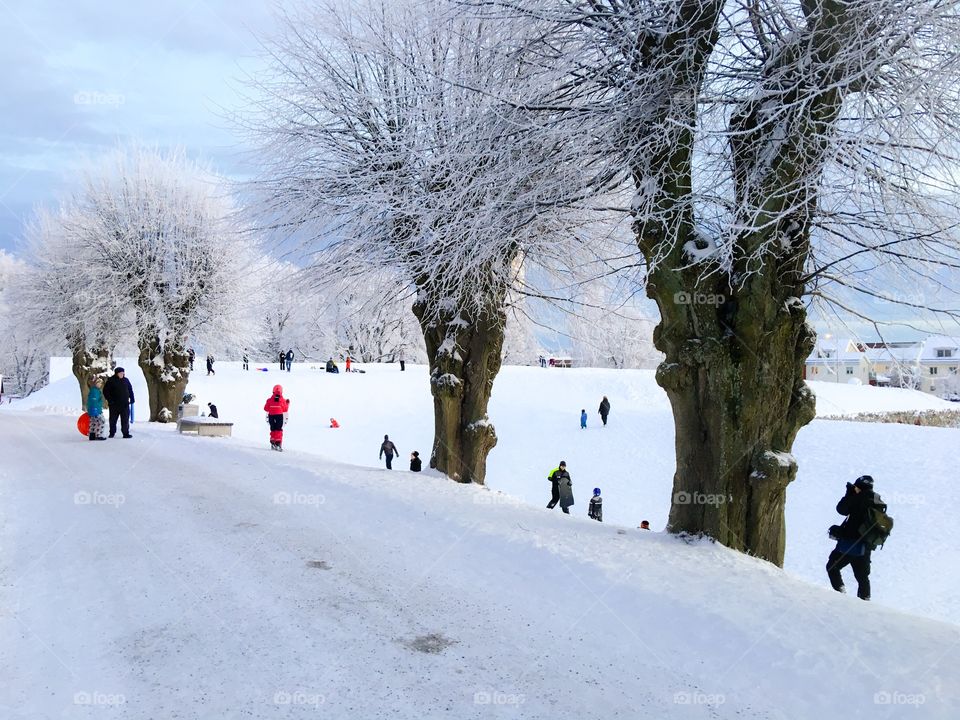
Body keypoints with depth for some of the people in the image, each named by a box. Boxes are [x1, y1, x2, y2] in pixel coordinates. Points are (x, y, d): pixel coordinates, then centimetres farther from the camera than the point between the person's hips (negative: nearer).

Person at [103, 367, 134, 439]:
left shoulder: (126, 380, 8)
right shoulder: (111, 381, -3)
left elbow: (130, 390, 17)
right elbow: (105, 391, 0)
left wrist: (131, 398, 11)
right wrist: (109, 400, -8)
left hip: (125, 404, 2)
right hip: (114, 404, -2)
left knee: (125, 419, -1)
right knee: (113, 419, 7)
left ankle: (126, 433, 2)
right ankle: (112, 433, 20)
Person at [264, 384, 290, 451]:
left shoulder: (270, 400, -4)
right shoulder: (283, 400, -7)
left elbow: (266, 409, 1)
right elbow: (285, 410, 1)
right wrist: (287, 404, 14)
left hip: (271, 416, 2)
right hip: (280, 416, -2)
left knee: (273, 430, 13)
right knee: (279, 430, 1)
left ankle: (273, 443, 13)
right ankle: (278, 443, -9)